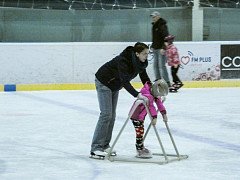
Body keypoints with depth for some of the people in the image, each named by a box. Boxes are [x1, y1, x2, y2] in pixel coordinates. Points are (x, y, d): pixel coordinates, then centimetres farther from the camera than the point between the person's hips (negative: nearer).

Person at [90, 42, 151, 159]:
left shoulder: (140, 62, -10)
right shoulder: (123, 61, -34)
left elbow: (145, 78, -4)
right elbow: (125, 82, -42)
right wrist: (138, 95, -51)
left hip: (114, 85, 9)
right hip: (103, 82, -9)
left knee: (112, 116, 8)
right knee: (106, 114, -16)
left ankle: (105, 146, 13)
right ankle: (95, 149, -17)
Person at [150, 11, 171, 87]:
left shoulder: (162, 25, -13)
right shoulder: (154, 25, 16)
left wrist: (163, 48, -27)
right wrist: (152, 46, 20)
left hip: (161, 49, -10)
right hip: (155, 48, 10)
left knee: (162, 66, -12)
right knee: (155, 65, 11)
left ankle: (167, 83, -11)